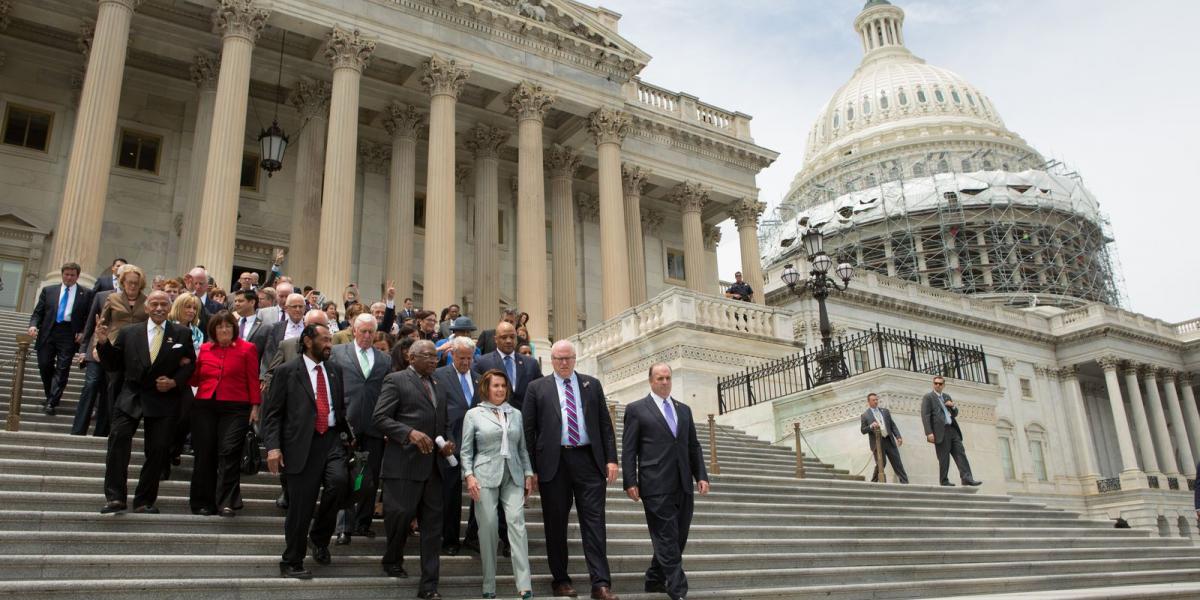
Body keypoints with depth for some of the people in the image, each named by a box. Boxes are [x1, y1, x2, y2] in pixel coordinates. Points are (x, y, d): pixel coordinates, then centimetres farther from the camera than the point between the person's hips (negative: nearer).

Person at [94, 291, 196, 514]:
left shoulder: (182, 334, 6)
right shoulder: (128, 333, 9)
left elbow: (190, 364, 7)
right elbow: (113, 366, 9)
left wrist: (174, 382, -9)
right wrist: (103, 343, -6)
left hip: (164, 398, 0)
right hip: (131, 396, 0)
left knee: (158, 450, 0)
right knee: (119, 437, -18)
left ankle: (144, 501, 12)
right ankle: (115, 497, -12)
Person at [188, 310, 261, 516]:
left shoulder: (247, 349, 2)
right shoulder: (205, 349, 12)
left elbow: (253, 380, 0)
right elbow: (195, 379, 17)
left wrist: (255, 406, -5)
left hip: (235, 408, -3)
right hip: (204, 407, 4)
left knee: (229, 453, -9)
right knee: (204, 454, 6)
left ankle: (226, 503, -7)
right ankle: (203, 502, 15)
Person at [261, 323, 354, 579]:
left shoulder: (335, 370, 13)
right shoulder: (287, 371, 0)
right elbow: (272, 412, -2)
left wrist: (348, 434, 12)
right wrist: (273, 446, -12)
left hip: (332, 439, 3)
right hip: (302, 443, -3)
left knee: (339, 480, -22)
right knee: (301, 506, -1)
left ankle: (319, 537, 4)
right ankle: (292, 562, 19)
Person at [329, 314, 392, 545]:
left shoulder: (385, 359, 12)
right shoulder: (338, 353, 7)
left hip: (375, 427, 3)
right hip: (347, 424, -2)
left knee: (371, 480, 8)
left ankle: (363, 523, 22)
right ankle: (345, 527, 5)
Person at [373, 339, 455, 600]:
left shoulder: (436, 385, 20)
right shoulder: (396, 380, -1)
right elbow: (380, 417, -9)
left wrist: (447, 442, 6)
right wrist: (410, 433, -21)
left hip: (433, 464, 6)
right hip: (404, 463, -6)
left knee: (432, 524, 4)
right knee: (401, 514, -2)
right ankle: (392, 560, 29)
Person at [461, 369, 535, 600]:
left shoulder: (516, 414, 13)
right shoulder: (473, 414, 4)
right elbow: (466, 450, 3)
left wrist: (528, 473, 10)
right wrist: (469, 475, -8)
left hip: (513, 476, 2)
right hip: (485, 476, -2)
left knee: (516, 522, -10)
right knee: (488, 527, -2)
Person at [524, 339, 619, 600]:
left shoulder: (592, 384, 11)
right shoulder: (537, 388, 6)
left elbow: (605, 424, 9)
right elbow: (528, 430, 3)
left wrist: (611, 459, 1)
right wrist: (530, 468, -2)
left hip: (589, 460, 1)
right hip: (553, 462, -1)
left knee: (594, 522, -2)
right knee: (556, 525, 7)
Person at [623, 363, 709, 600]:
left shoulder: (684, 409, 17)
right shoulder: (636, 409, 2)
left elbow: (694, 446, 17)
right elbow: (628, 450, -1)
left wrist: (701, 475, 6)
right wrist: (630, 482, -9)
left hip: (683, 486, 5)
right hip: (656, 487, -5)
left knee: (677, 538, 9)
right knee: (667, 540, -4)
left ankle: (655, 580, 26)